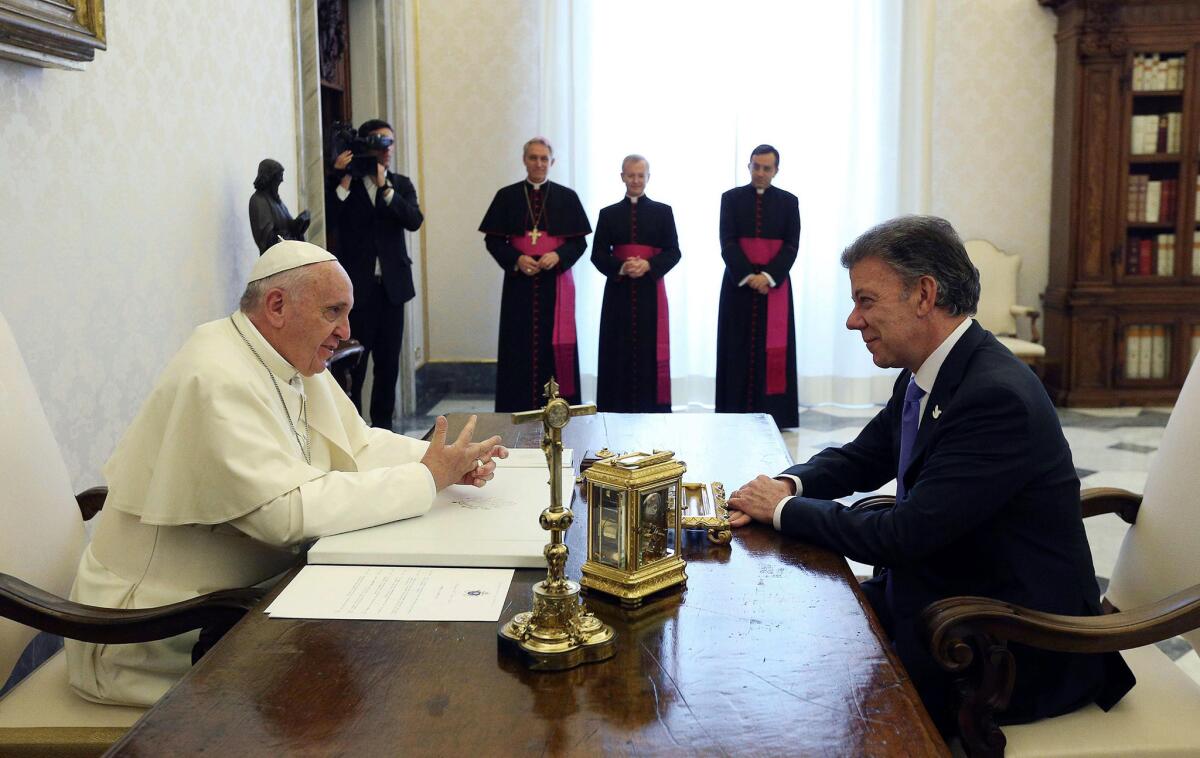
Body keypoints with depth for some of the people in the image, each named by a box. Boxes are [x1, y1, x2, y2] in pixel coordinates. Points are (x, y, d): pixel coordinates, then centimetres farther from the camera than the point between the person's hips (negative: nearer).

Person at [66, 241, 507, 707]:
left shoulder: (293, 362, 4)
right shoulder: (219, 380, -26)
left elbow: (358, 446, 9)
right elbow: (289, 511, -33)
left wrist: (446, 462, -9)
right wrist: (427, 479, -27)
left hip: (241, 590, 9)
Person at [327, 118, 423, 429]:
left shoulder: (400, 185, 11)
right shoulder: (344, 183, 2)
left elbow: (414, 220, -6)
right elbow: (333, 220, -12)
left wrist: (385, 187, -14)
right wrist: (343, 180, -17)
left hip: (391, 285, 4)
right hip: (356, 286, -3)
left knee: (388, 362, 9)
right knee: (352, 362, -3)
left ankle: (382, 424, 20)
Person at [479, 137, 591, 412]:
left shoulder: (567, 197, 6)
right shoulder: (507, 196, 6)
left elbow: (579, 241, 4)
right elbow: (493, 239, 4)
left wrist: (559, 255, -15)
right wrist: (516, 259, -13)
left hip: (556, 282, 0)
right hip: (519, 282, 0)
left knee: (555, 345, 0)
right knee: (520, 347, -1)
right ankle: (518, 411, 5)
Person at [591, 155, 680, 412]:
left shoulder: (663, 212, 7)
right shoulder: (608, 214, 9)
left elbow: (673, 252, 2)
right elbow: (598, 254, 3)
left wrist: (647, 265, -16)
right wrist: (621, 267, -15)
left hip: (651, 291, -1)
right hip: (619, 292, 1)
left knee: (650, 352, -2)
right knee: (620, 352, 0)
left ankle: (651, 409, 3)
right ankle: (618, 409, 5)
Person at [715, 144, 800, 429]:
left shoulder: (788, 202, 6)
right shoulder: (731, 198, 5)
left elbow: (792, 245, 0)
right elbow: (727, 242, -3)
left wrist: (768, 275, -14)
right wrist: (747, 276, -15)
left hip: (775, 284, 0)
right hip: (739, 284, 0)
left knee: (773, 349, -1)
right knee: (739, 348, 0)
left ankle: (773, 412, 2)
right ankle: (736, 412, 3)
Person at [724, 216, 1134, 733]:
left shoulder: (996, 397, -27)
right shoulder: (922, 376, 2)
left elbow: (904, 535, -28)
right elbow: (860, 459, 15)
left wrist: (785, 509, -14)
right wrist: (789, 486, -7)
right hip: (937, 590, 8)